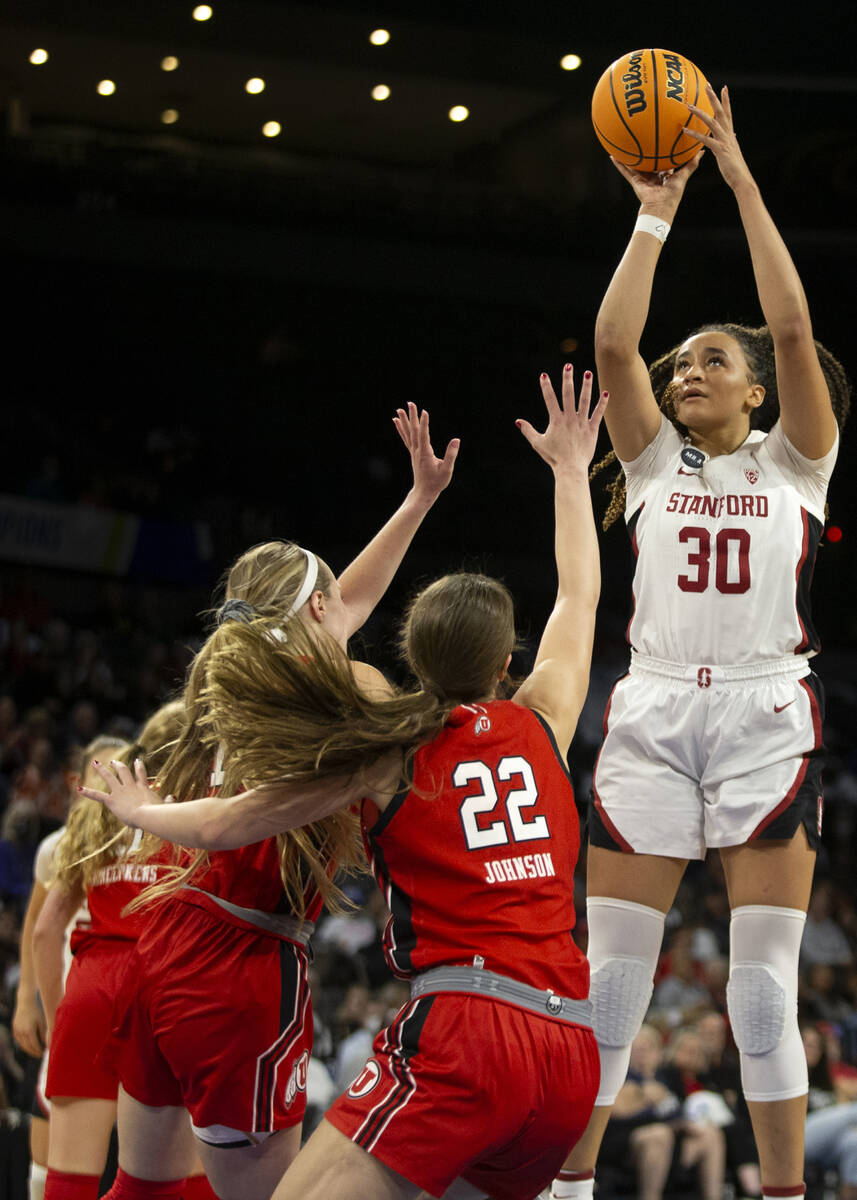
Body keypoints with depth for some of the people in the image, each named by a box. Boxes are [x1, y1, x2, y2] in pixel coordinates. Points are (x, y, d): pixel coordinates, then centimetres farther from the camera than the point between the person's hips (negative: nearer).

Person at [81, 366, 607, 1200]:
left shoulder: (390, 750, 5)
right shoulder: (540, 726, 14)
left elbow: (220, 825, 14)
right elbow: (580, 596, 33)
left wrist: (138, 809, 34)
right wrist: (571, 468, 45)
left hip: (465, 1031, -6)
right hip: (571, 1050, 6)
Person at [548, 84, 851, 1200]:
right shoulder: (655, 459, 15)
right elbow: (613, 343, 1)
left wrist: (738, 173, -5)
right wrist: (657, 208, 1)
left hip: (766, 714, -2)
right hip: (651, 711, 2)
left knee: (765, 975, -6)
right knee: (612, 968, -1)